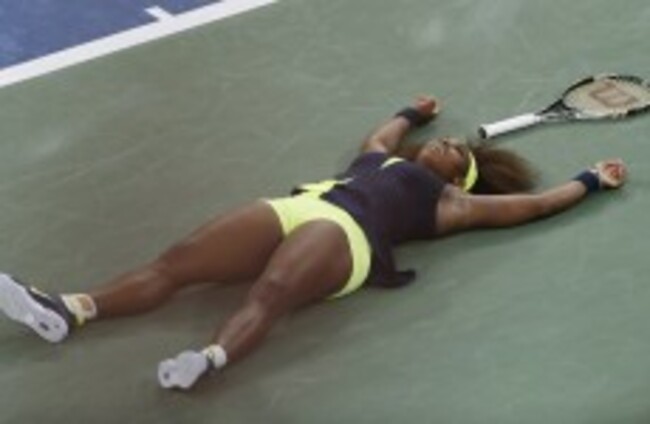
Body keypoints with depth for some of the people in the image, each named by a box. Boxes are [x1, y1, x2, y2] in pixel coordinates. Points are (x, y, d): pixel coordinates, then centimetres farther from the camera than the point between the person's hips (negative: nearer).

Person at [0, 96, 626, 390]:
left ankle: (209, 360, -67)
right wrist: (415, 112, 77)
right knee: (175, 263, -16)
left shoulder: (447, 203, 23)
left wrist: (593, 181, 35)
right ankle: (67, 313, -30)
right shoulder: (381, 158, 38)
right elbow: (384, 132, 61)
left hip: (342, 231, -6)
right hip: (294, 207, 6)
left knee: (269, 293, -40)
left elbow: (528, 204, 25)